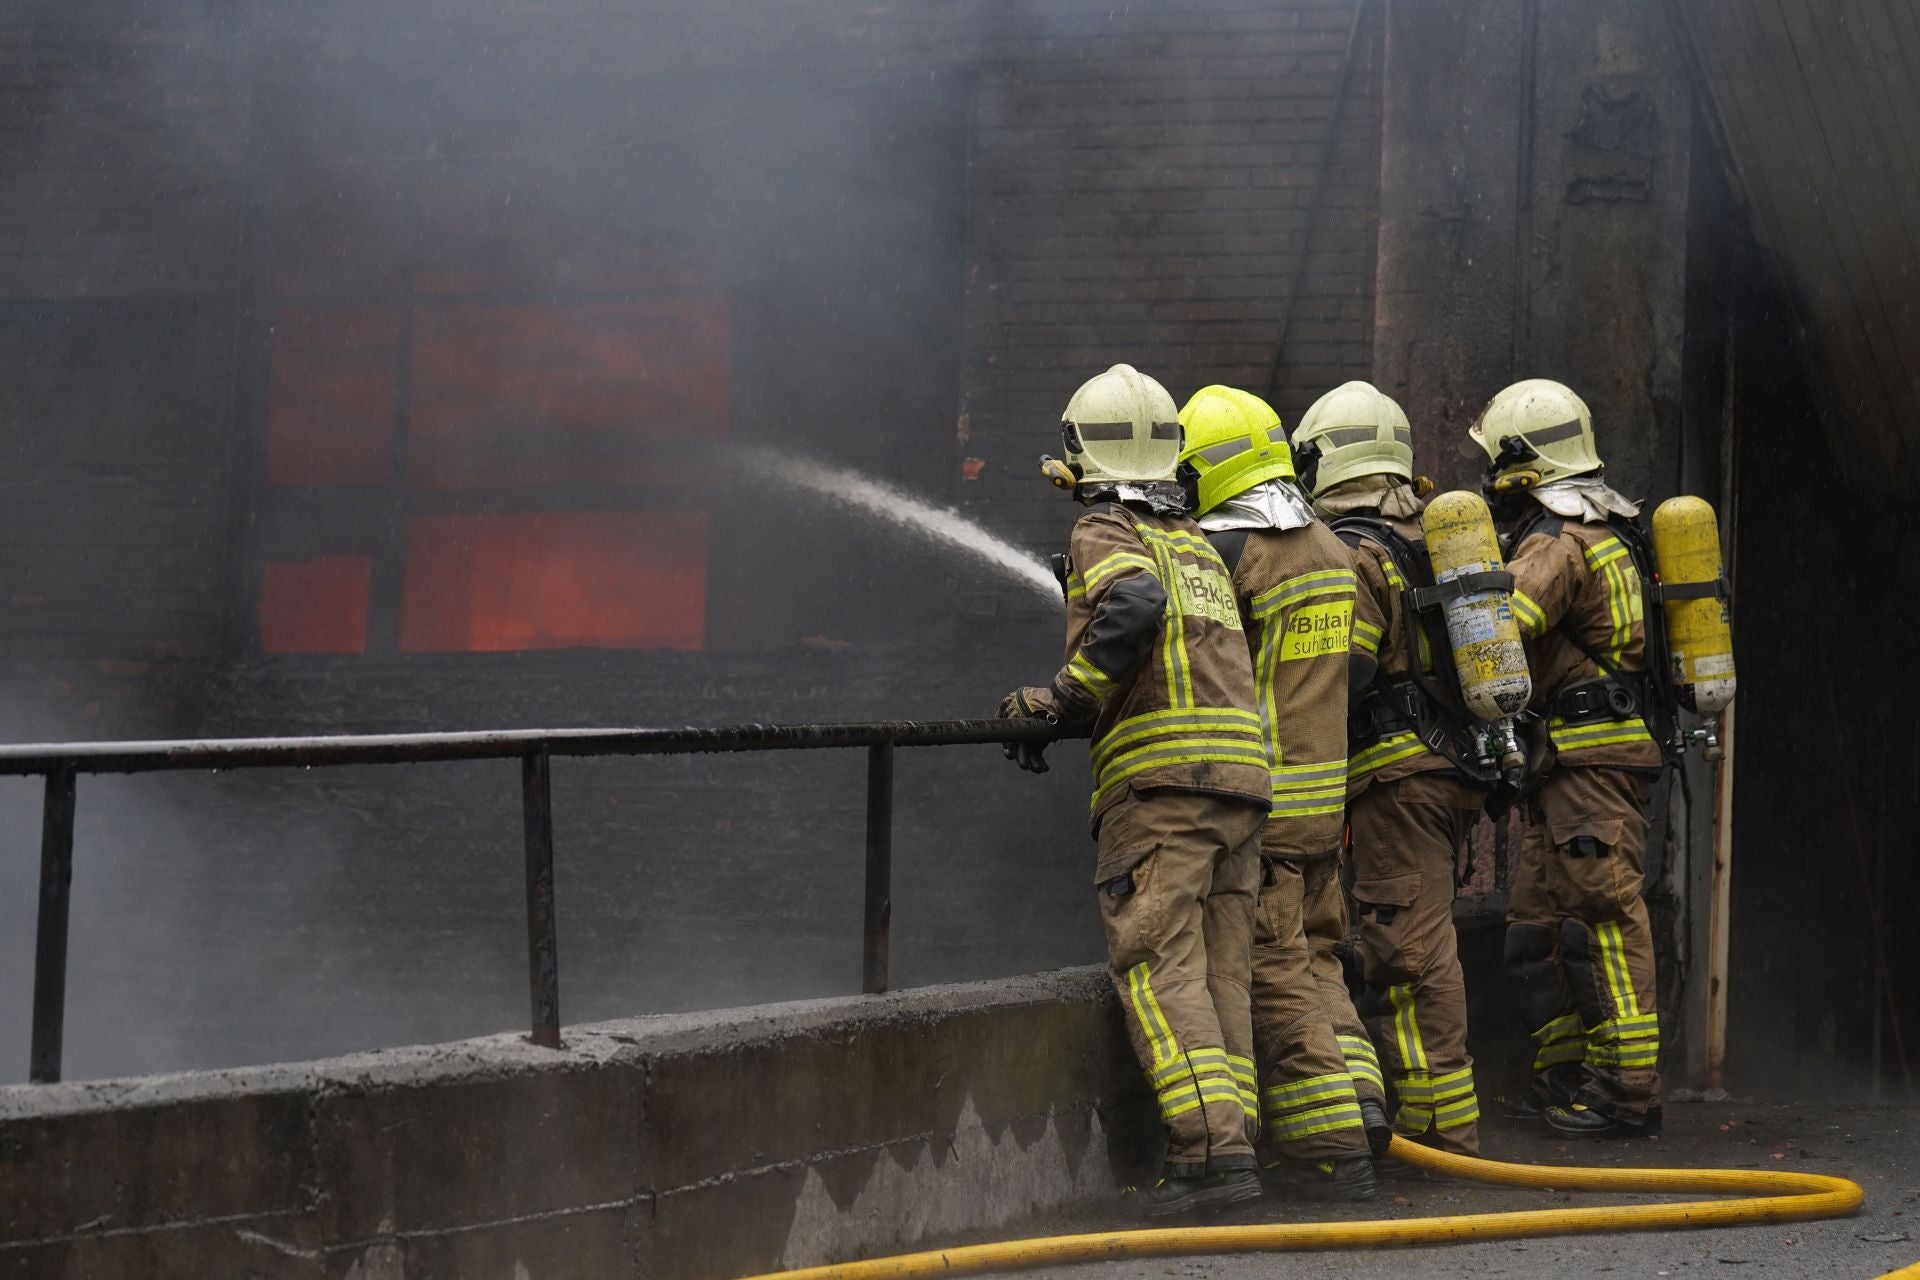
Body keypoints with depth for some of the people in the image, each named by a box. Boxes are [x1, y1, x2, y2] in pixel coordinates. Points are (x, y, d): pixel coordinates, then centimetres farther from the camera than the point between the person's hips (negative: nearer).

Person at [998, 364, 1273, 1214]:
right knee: (1220, 968, 10)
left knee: (1158, 968, -10)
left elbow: (1135, 604, -21)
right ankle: (1231, 1135, 8)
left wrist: (1061, 698, -12)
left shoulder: (1104, 535, 0)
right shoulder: (1200, 543, 24)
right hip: (1241, 766, 8)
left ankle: (1211, 1149, -19)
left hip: (1157, 773, -7)